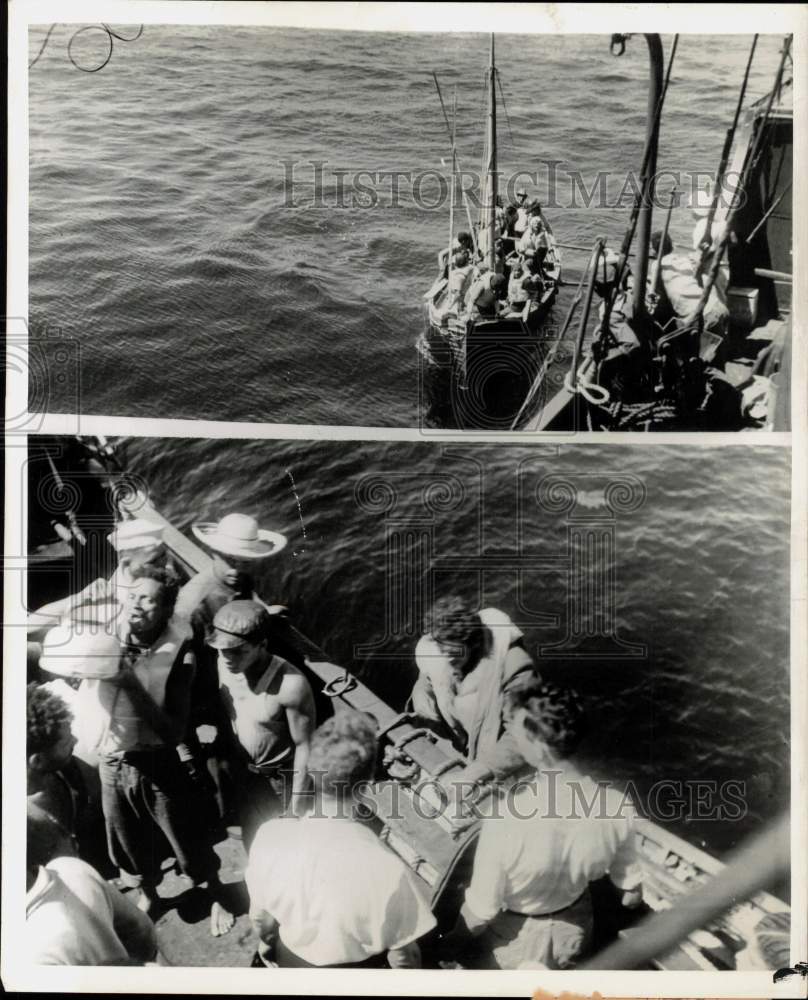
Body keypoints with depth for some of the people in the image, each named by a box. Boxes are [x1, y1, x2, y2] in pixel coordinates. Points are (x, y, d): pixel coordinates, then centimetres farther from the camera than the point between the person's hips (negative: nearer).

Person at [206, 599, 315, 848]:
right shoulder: (224, 665, -13)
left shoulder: (290, 685, -30)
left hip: (280, 781, -5)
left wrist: (296, 807, -15)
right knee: (253, 846, 21)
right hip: (242, 775, 6)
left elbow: (304, 746, -20)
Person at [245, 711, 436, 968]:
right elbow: (403, 960, -19)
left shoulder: (270, 836, -26)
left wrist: (269, 953, 13)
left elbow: (261, 921, -8)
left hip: (289, 966, 3)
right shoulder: (388, 870, -36)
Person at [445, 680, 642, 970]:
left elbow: (477, 918, -24)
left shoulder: (505, 822, -38)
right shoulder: (617, 807, -26)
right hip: (574, 933, 4)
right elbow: (632, 895, -8)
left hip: (513, 943, -3)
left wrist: (447, 943, -4)